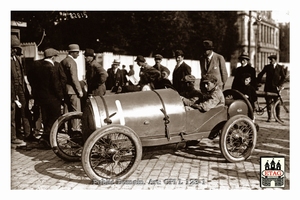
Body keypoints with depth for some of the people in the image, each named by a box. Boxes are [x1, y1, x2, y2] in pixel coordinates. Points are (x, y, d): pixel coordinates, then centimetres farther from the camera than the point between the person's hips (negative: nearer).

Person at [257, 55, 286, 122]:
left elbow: (283, 77, 2)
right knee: (268, 103, 1)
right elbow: (260, 75, 10)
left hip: (276, 88, -1)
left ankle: (278, 117, 12)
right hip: (268, 88, 1)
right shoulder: (267, 67, 5)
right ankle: (269, 117, 9)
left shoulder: (280, 67, 3)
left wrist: (279, 85, -8)